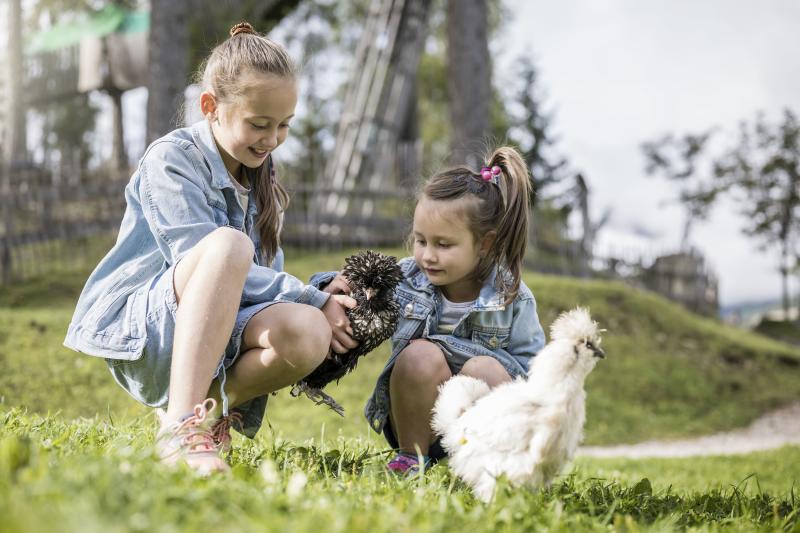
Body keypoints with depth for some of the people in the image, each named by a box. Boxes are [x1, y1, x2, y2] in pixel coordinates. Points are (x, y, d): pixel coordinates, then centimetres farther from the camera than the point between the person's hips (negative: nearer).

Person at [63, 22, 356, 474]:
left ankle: (213, 409, -2)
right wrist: (313, 300, -20)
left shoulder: (261, 178, 14)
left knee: (309, 334, -28)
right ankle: (182, 425, -41)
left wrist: (320, 308, -10)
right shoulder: (172, 158, -8)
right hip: (136, 327, -5)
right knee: (228, 244, -36)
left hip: (218, 330, 6)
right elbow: (209, 258, -20)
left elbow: (268, 271, 11)